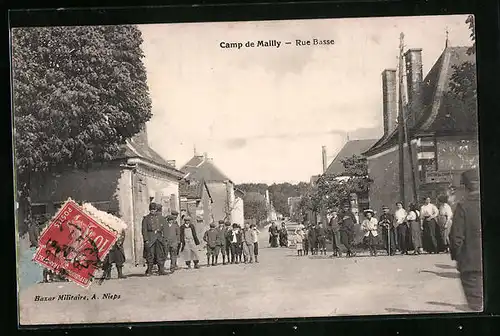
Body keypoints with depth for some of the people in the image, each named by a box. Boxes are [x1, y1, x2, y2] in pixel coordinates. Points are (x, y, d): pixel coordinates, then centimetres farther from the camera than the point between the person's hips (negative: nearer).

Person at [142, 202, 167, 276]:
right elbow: (144, 230, 0)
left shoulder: (161, 218, 14)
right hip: (150, 239, -3)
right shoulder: (146, 218, 6)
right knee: (150, 255, -4)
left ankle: (161, 270, 7)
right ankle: (149, 270, 2)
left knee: (160, 254, 2)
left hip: (159, 238, 3)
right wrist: (146, 239, -9)